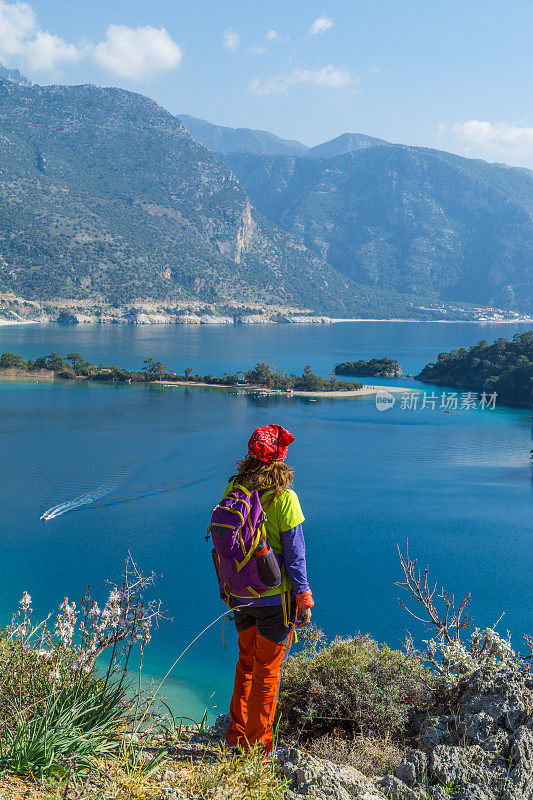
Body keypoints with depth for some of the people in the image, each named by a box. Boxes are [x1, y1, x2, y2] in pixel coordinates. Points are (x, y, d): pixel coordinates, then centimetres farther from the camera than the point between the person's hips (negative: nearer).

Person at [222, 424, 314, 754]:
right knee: (268, 670, 11)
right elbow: (294, 554, -14)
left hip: (240, 596, 5)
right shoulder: (284, 498, -19)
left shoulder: (232, 491, -4)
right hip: (274, 599, -5)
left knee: (246, 662, 23)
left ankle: (237, 732, 33)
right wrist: (303, 598, -4)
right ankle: (257, 743, 21)